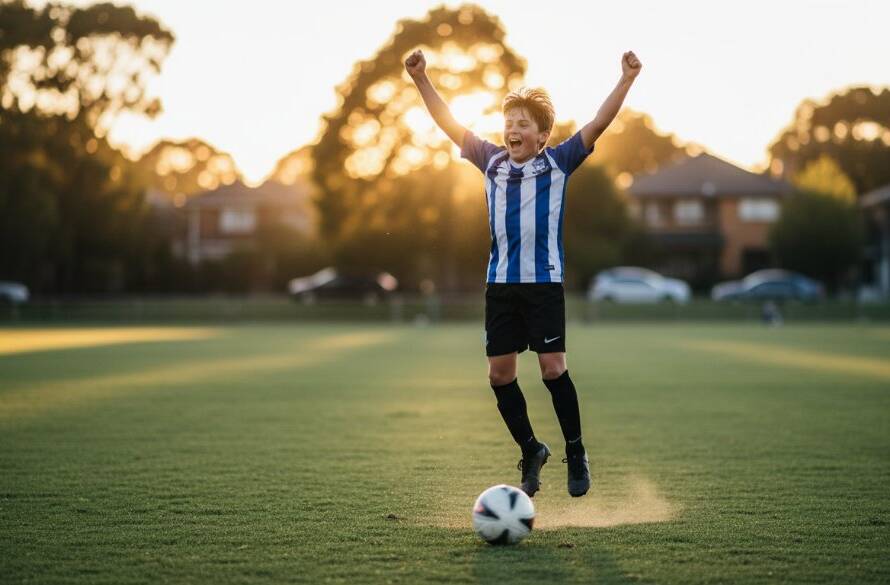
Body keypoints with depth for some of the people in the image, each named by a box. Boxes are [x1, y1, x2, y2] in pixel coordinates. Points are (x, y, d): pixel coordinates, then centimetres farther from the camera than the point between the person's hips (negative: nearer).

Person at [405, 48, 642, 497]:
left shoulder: (558, 163, -1)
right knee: (499, 374, 4)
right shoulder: (493, 162, 8)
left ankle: (576, 454, 11)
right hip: (500, 283, 4)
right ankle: (531, 451, 21)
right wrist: (421, 79, 5)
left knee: (552, 368, -6)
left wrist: (626, 80, -18)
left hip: (544, 281, -4)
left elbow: (597, 125, -8)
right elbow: (450, 125, 10)